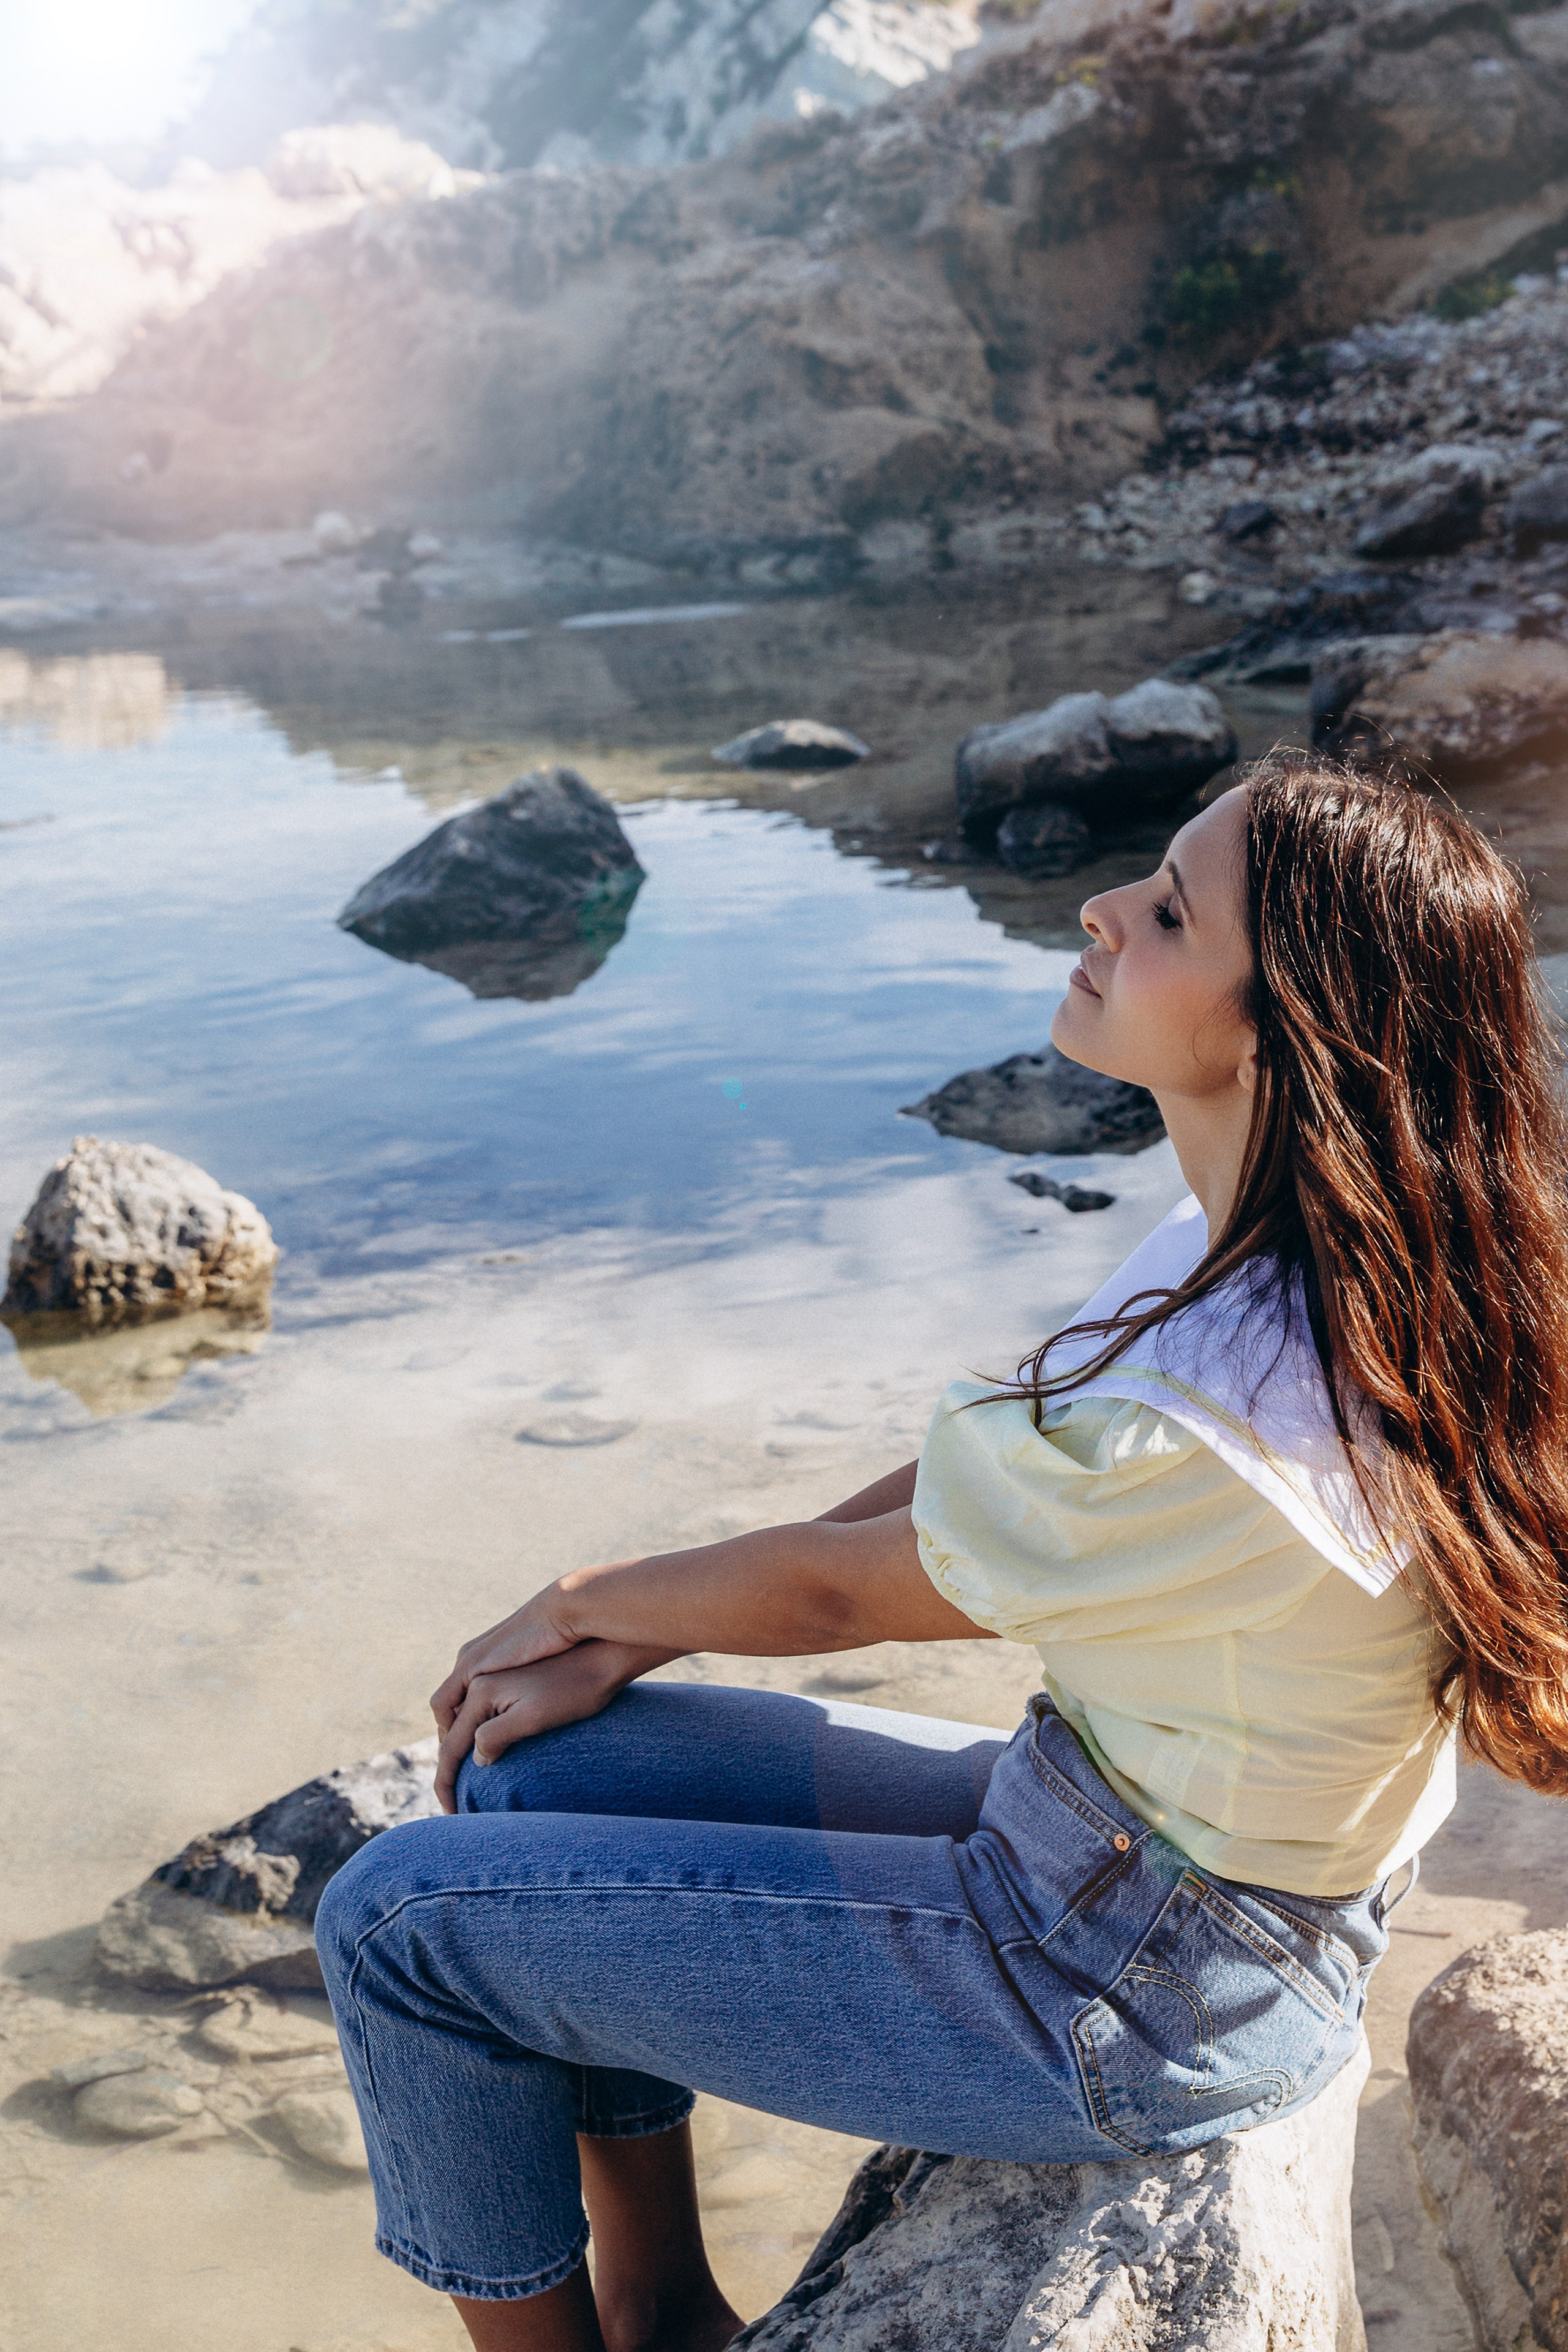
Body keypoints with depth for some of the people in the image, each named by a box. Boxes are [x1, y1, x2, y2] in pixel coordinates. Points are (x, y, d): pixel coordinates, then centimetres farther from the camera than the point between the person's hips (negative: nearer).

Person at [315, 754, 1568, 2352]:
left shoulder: (1208, 1432, -34)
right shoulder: (1298, 1252, -7)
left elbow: (835, 1589, -18)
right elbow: (985, 1460, 2)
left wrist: (585, 1604, 3)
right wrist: (623, 1641, 0)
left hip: (1127, 2006, -8)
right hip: (1129, 1854, 9)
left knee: (400, 1921, -4)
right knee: (536, 1765, 12)